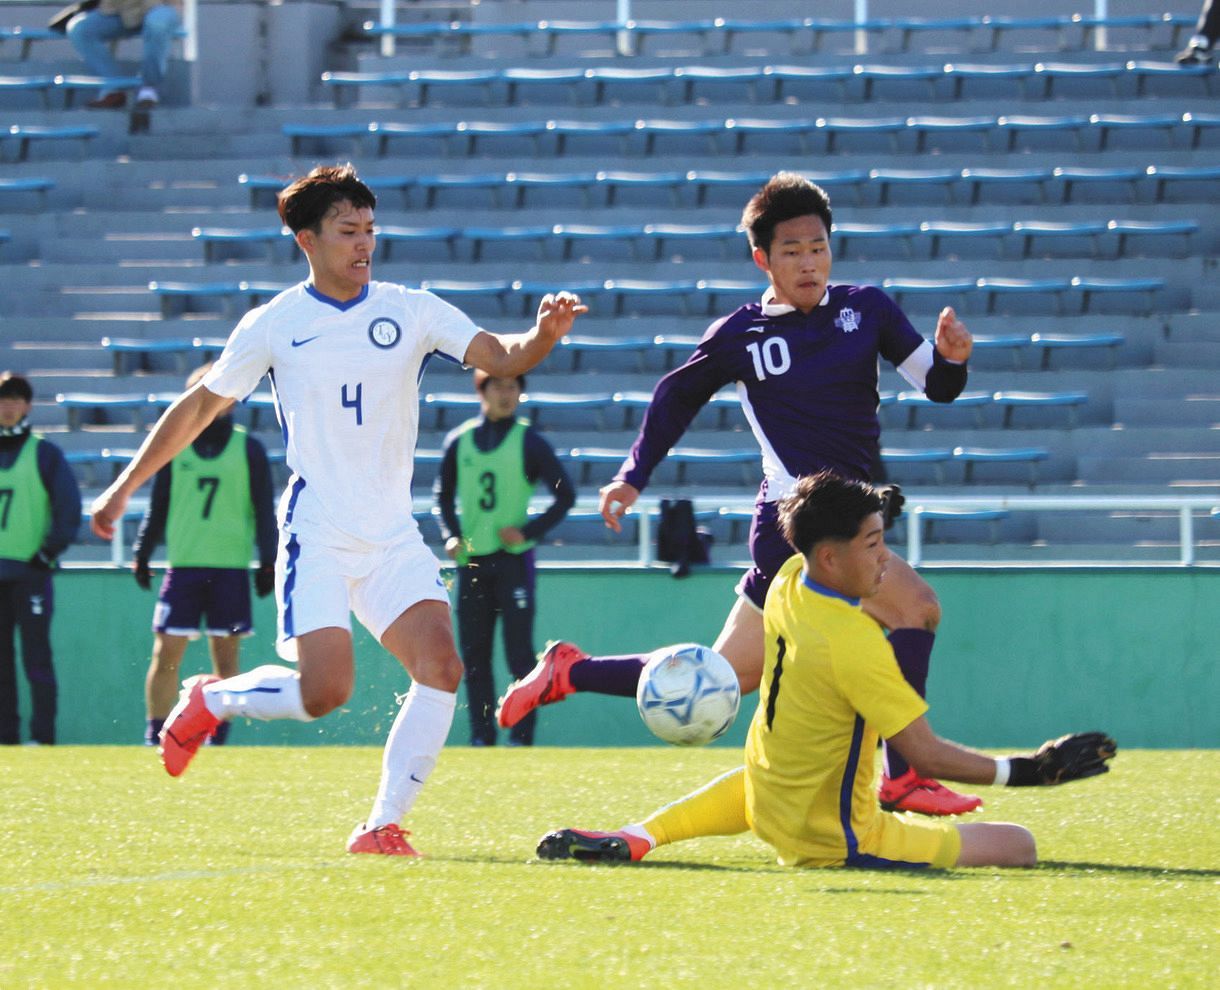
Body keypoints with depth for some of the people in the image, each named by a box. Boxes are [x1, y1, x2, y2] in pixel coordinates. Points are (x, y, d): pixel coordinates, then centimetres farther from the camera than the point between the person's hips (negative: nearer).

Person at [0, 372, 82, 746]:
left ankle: (42, 735, -9)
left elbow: (70, 509, 0)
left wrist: (49, 552, -9)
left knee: (35, 656, -9)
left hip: (30, 570, -4)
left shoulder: (45, 454, 2)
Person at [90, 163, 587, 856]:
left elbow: (500, 358, -6)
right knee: (325, 691, -16)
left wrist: (543, 335, -28)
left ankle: (383, 827, -10)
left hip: (394, 535, 3)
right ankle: (210, 701, 14)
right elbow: (200, 407, 11)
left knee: (441, 666, -17)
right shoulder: (274, 326, 0)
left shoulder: (412, 311, 4)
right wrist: (126, 486, 13)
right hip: (317, 533, -3)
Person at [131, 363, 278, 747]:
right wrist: (142, 553, 8)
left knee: (226, 656, 0)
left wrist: (267, 562, 3)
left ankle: (217, 740, 4)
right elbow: (158, 506, 14)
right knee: (166, 653, -6)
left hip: (231, 567, 0)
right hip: (182, 565, 0)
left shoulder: (249, 449, 8)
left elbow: (264, 510, 9)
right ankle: (154, 740, -3)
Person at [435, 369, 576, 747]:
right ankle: (482, 736, 10)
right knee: (474, 655, 4)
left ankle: (521, 736, -4)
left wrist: (529, 531, -10)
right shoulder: (459, 441, 8)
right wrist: (451, 535, 2)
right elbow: (444, 495, 19)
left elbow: (565, 495, 1)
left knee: (519, 653, -7)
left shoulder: (529, 442, -1)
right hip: (471, 560, 3)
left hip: (513, 558, -3)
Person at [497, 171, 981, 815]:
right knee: (916, 608, -23)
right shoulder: (740, 335, -2)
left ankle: (569, 672, 27)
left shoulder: (866, 308, 7)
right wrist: (633, 475, 7)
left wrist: (952, 358, -16)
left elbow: (936, 386, 5)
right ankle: (900, 778, -18)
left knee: (724, 679, 13)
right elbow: (676, 395, 13)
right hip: (795, 520, -6)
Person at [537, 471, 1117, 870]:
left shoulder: (787, 583, -4)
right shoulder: (854, 644, -26)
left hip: (764, 802, 8)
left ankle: (635, 839, 14)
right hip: (835, 841, -8)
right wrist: (1027, 772, -21)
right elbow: (926, 755, -23)